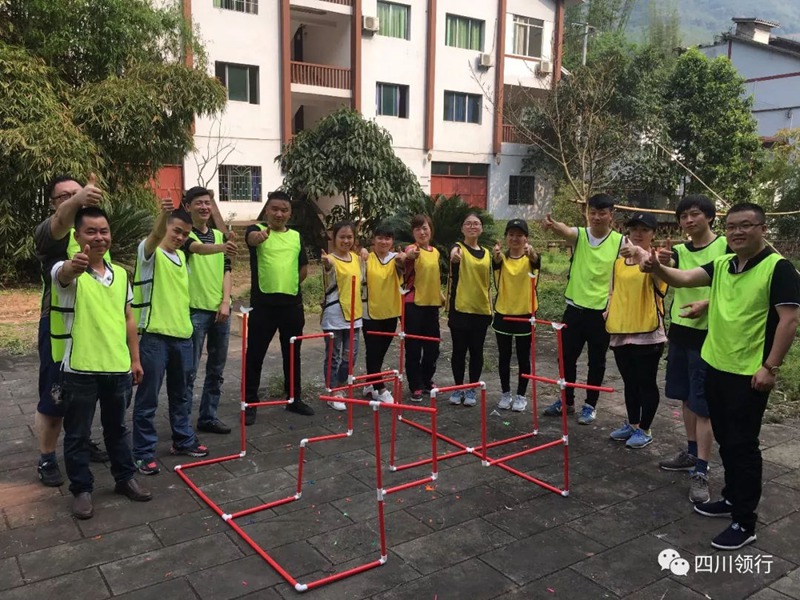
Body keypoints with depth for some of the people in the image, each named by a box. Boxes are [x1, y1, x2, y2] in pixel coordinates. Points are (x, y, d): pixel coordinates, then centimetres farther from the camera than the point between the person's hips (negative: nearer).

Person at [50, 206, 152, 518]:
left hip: (118, 367, 5)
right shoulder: (67, 271, -10)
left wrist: (135, 359, 12)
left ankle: (125, 478, 33)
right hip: (81, 370, -4)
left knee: (117, 428, 19)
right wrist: (76, 266, -61)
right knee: (77, 434, 8)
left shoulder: (120, 274, 7)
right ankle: (81, 490, 23)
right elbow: (64, 274, -37)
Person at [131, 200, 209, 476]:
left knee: (180, 394, 18)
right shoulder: (149, 252, -9)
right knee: (148, 398, 1)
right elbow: (154, 237, -33)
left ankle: (183, 440, 32)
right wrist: (162, 215, -52)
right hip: (155, 336, -7)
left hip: (182, 334, 7)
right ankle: (144, 453, 11)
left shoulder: (181, 256, 14)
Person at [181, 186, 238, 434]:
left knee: (216, 370, 12)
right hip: (195, 310, -6)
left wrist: (225, 302, -3)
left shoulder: (219, 235, 14)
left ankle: (208, 417, 23)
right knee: (189, 371, -2)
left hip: (220, 309, 6)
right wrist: (221, 247, -49)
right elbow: (197, 248, -28)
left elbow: (226, 270, 10)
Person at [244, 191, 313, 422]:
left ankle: (294, 399, 26)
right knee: (255, 355, 2)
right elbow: (251, 238, -29)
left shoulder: (296, 236, 10)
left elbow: (304, 268, 19)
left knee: (292, 354, 13)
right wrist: (260, 235, -52)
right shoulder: (257, 230, -3)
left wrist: (288, 284, 9)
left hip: (292, 303, 4)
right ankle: (250, 403, 13)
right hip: (263, 303, -4)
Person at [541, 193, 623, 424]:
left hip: (602, 311, -2)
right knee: (567, 357, 10)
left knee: (596, 361, 8)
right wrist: (553, 225, -49)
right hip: (575, 308, 2)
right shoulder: (579, 235, -1)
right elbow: (565, 231, -25)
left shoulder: (620, 241, -4)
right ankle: (567, 401, 27)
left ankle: (590, 405, 22)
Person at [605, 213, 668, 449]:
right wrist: (609, 311, 8)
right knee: (629, 382, 17)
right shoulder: (619, 261, 11)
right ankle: (632, 424, 30)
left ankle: (645, 430, 16)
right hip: (620, 330, 6)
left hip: (647, 332, -6)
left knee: (646, 383, 4)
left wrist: (639, 252, -47)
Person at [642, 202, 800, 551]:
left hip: (750, 374, -7)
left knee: (742, 445, -1)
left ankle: (744, 522, 10)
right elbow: (685, 278, -5)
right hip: (716, 366, 7)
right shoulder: (722, 265, 7)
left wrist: (770, 367, -18)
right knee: (725, 441, 18)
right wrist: (657, 269, -26)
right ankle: (732, 498, 35)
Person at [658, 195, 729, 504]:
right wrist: (656, 263, -35)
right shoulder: (678, 251, 6)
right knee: (687, 398, 15)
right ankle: (692, 453, 30)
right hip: (680, 331, 6)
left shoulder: (726, 246, -8)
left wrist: (708, 303, -21)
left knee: (702, 404, -3)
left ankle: (701, 473, 2)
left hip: (708, 334, -5)